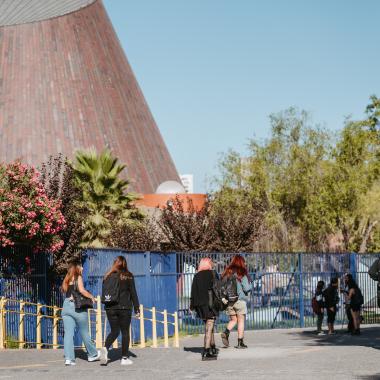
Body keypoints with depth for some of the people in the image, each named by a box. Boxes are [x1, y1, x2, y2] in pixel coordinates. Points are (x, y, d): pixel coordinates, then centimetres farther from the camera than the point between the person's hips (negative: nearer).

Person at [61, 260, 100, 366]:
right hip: (77, 307, -5)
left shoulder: (67, 279, 15)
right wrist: (91, 296, -2)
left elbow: (65, 291, 10)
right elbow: (82, 290, -14)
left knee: (68, 333, -1)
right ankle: (93, 354, 23)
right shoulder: (78, 277, -2)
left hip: (66, 306, 5)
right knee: (84, 333, 8)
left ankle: (68, 358, -11)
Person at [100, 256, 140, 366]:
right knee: (125, 332, 6)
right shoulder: (128, 276, -3)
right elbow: (133, 293, -4)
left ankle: (105, 348, -15)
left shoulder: (108, 276, 5)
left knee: (114, 331, 12)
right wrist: (137, 309, 0)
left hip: (110, 308, 3)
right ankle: (124, 358, 6)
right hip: (124, 307, -3)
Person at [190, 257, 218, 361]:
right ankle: (206, 353, -15)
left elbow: (193, 291, 9)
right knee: (209, 327, -7)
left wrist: (192, 305, 13)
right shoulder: (211, 274, -6)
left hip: (200, 305, 6)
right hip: (209, 303, -6)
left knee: (209, 327, 21)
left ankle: (212, 347, 33)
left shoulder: (197, 276, 9)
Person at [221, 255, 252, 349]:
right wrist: (250, 287, 10)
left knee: (233, 320, 15)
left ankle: (226, 332, -11)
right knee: (241, 321, 4)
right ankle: (240, 342, 3)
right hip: (240, 300, -4)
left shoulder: (227, 273, 6)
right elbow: (246, 288, -10)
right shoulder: (242, 274, -9)